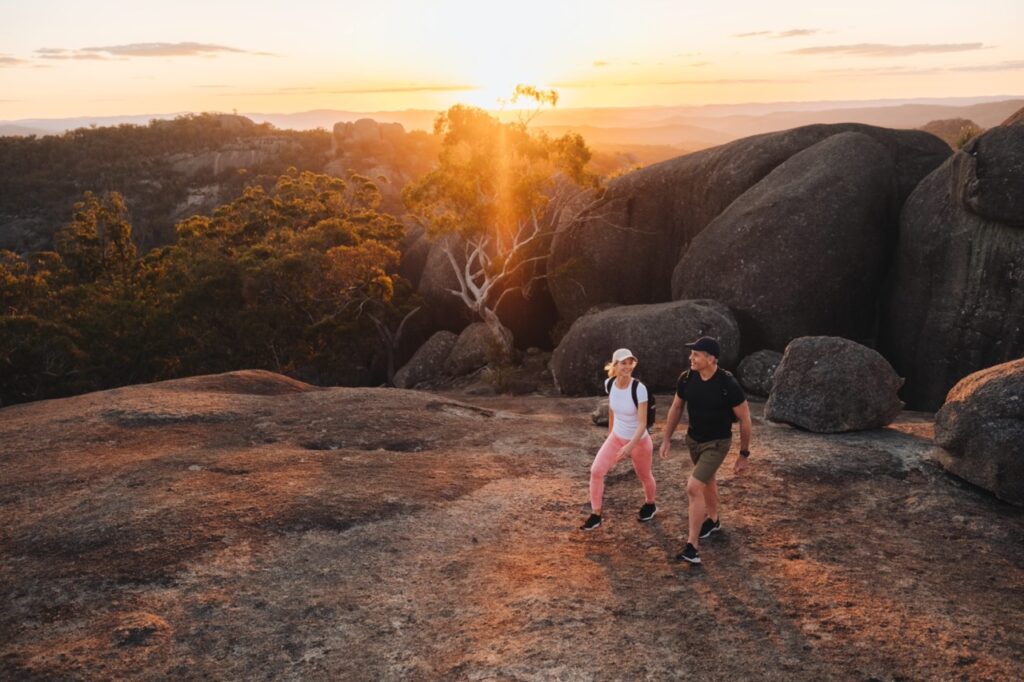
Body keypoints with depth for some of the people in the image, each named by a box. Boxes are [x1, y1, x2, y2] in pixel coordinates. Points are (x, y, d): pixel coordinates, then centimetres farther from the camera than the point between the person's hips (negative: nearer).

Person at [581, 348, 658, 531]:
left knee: (645, 477, 19)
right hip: (616, 438, 4)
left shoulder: (639, 389, -27)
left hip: (639, 441, -4)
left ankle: (650, 505, 50)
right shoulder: (609, 384, -12)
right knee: (596, 471, -12)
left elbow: (642, 424, -27)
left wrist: (630, 446, -39)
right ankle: (595, 515, 0)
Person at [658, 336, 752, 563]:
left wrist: (744, 455, -10)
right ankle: (713, 520, 52)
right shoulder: (686, 378, -13)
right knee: (707, 479, 27)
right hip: (693, 439, 6)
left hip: (717, 444, -6)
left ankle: (692, 547, -8)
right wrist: (667, 439, 6)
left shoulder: (728, 384, -27)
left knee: (694, 488, -17)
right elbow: (676, 408, 4)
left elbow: (745, 420, -15)